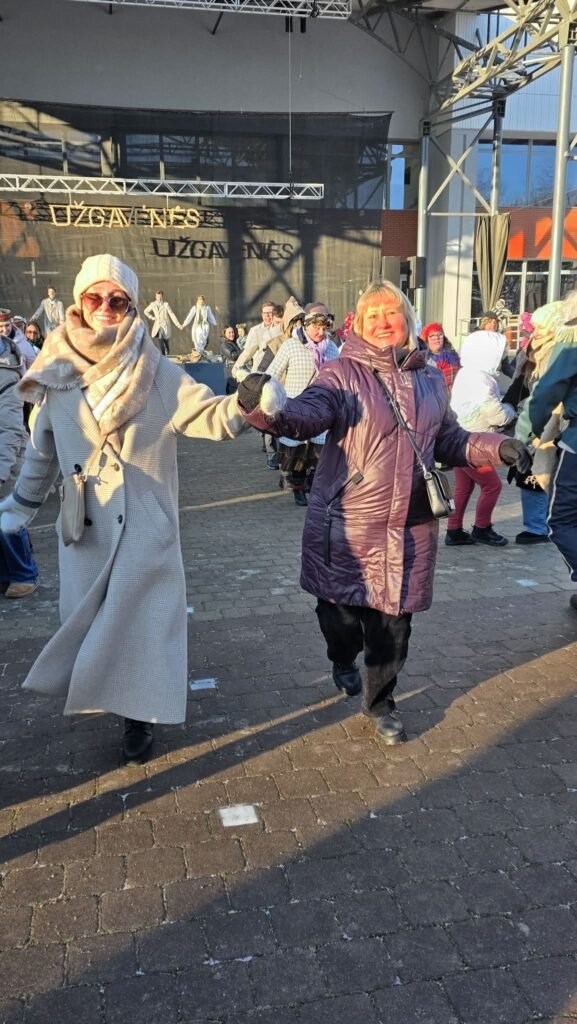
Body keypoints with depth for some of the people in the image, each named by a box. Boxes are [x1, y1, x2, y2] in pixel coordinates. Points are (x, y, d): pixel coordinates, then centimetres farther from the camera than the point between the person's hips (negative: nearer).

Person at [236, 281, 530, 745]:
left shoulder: (430, 379, 9)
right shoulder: (344, 372, -6)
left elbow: (448, 442, 16)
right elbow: (309, 412, -24)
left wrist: (496, 446, 0)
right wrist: (271, 411, -46)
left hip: (410, 527, 3)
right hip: (346, 523, -3)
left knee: (393, 620, 11)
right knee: (341, 608, 9)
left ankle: (381, 702, 35)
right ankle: (344, 661, 46)